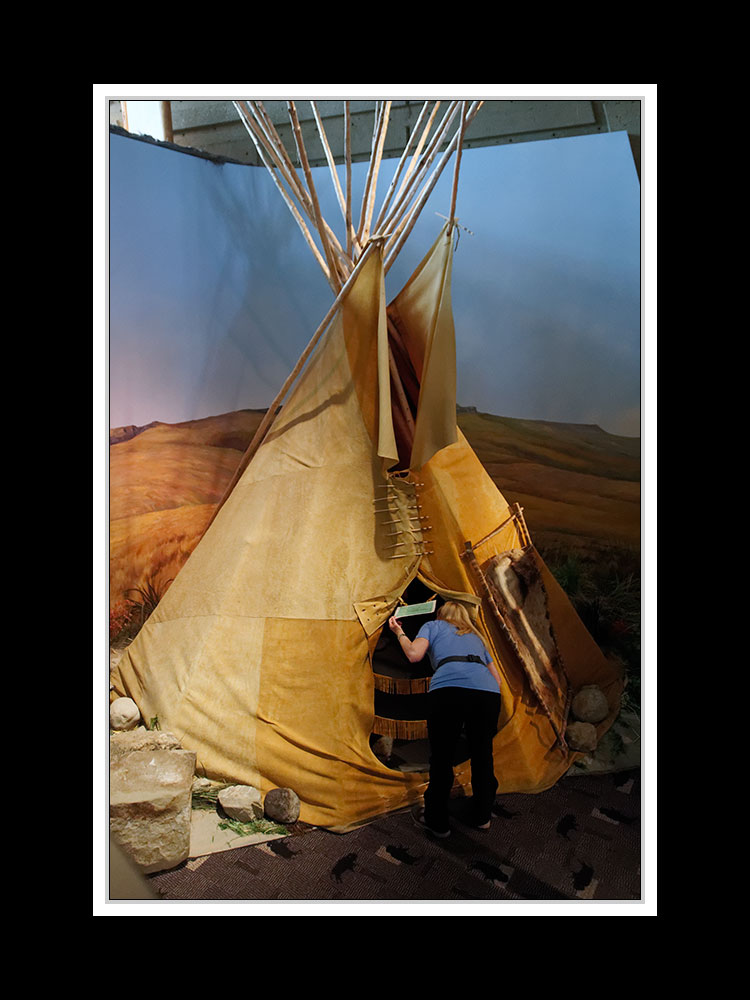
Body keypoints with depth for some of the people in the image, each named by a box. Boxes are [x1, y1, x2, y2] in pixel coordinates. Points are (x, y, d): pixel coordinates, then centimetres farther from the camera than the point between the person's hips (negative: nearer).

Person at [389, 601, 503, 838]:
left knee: (441, 757, 12)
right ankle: (481, 815, 37)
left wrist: (399, 633, 22)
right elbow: (496, 679, 33)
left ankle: (436, 821, 25)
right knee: (482, 755, 22)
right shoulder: (476, 637, 36)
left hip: (448, 690, -4)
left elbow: (414, 655, 7)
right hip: (487, 693, 4)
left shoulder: (433, 626, 24)